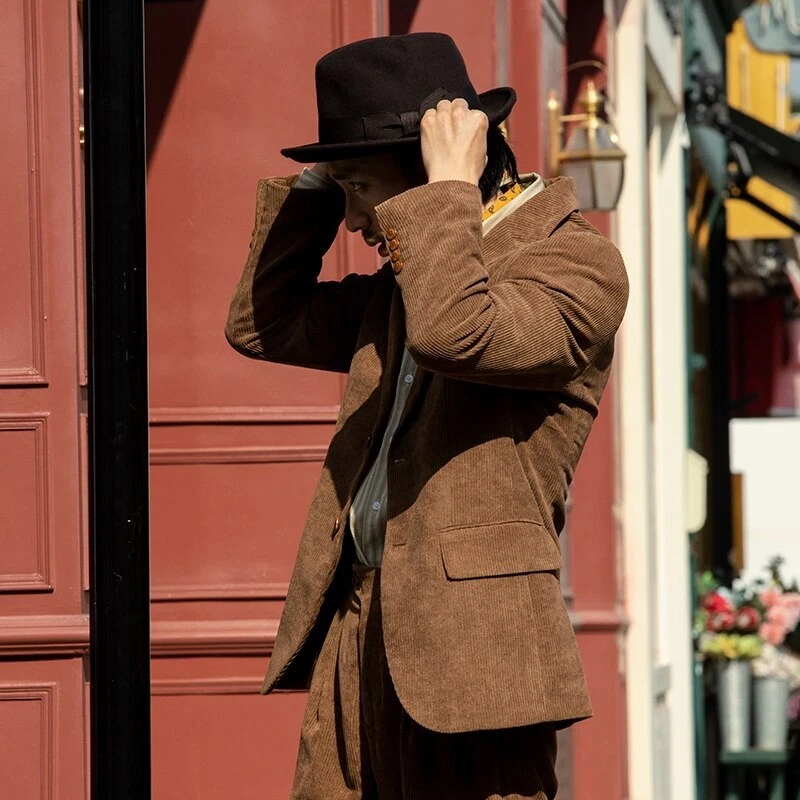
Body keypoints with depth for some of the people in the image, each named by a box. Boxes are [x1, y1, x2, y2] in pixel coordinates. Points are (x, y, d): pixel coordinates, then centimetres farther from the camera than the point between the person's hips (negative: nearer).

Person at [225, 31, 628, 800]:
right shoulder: (401, 284, 19)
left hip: (467, 648, -8)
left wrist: (450, 187, -15)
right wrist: (316, 185, 17)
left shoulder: (577, 262, -7)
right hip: (355, 641, 8)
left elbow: (453, 335, -27)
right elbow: (261, 325, 25)